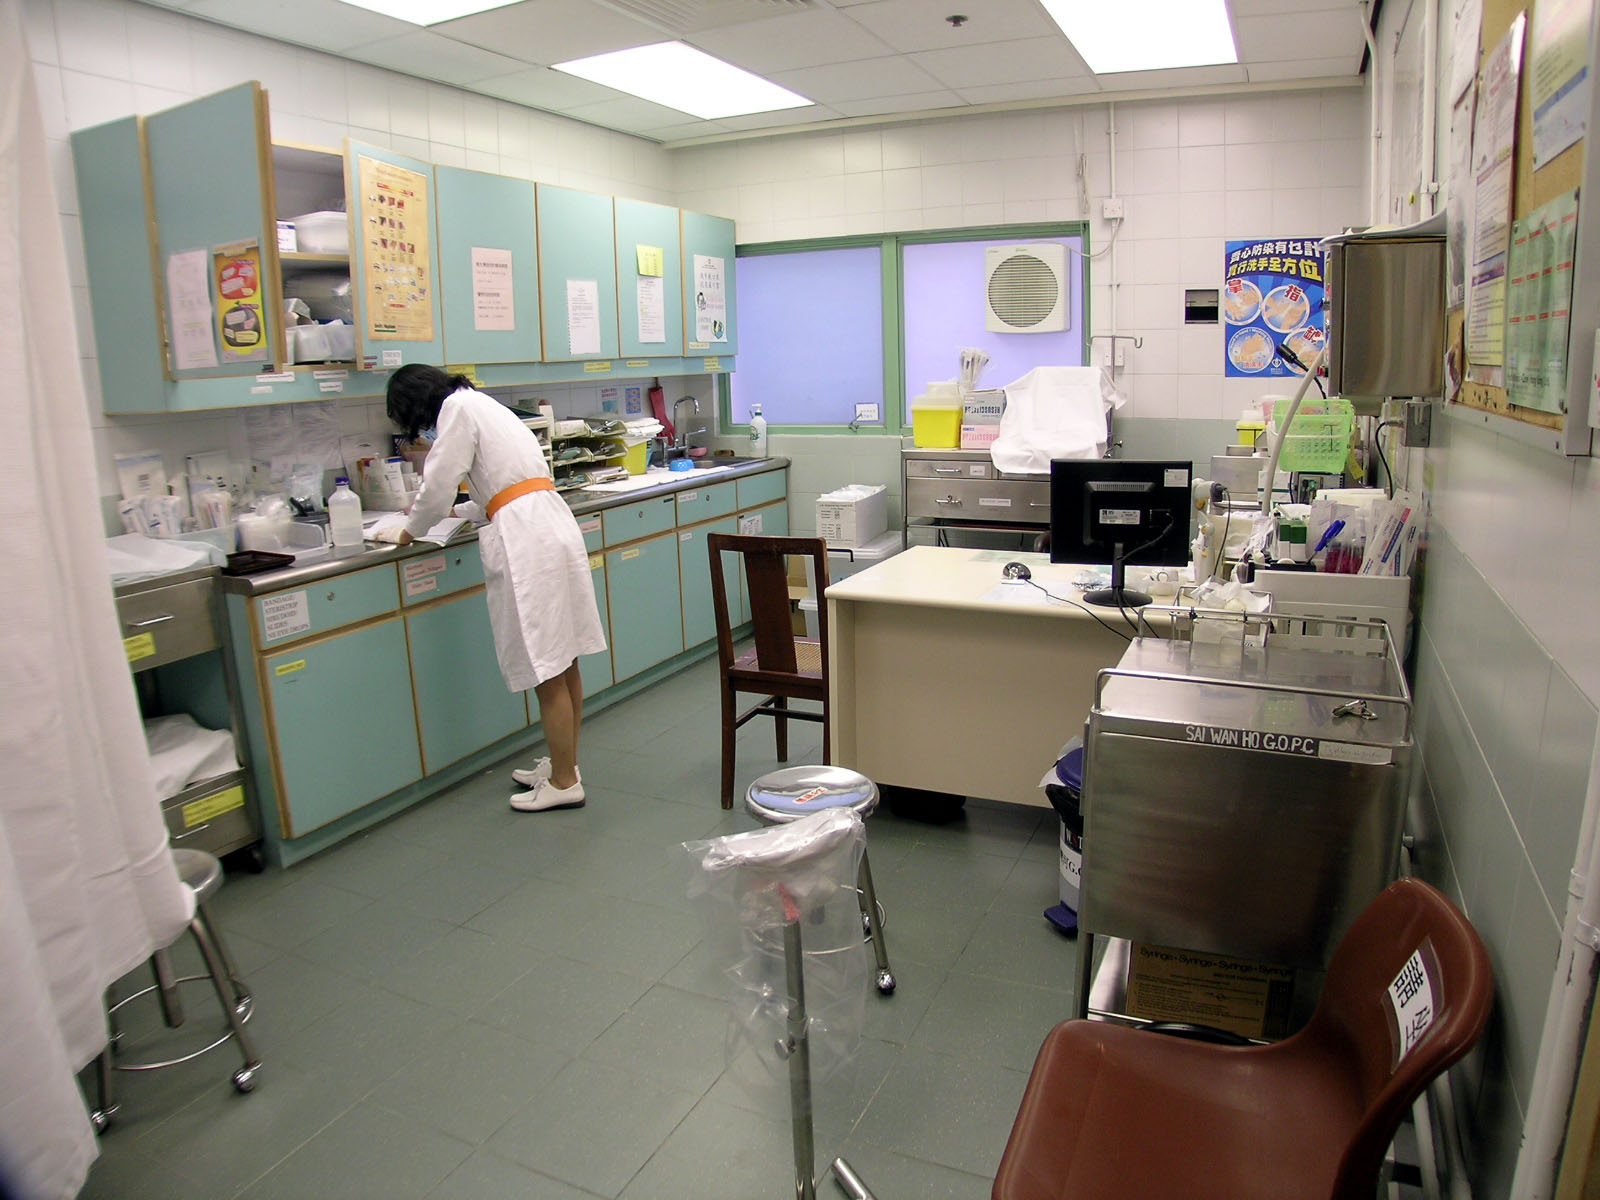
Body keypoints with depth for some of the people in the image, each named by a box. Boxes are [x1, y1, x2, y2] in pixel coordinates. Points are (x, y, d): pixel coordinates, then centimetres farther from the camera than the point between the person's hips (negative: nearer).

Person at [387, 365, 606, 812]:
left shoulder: (458, 408, -3)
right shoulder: (479, 404, 25)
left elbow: (438, 487, -6)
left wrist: (411, 531, 11)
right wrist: (462, 511, 36)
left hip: (527, 538, -10)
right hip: (551, 524, 10)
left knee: (548, 671, -3)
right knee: (562, 663, 15)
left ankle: (564, 782, 7)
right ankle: (563, 764, 26)